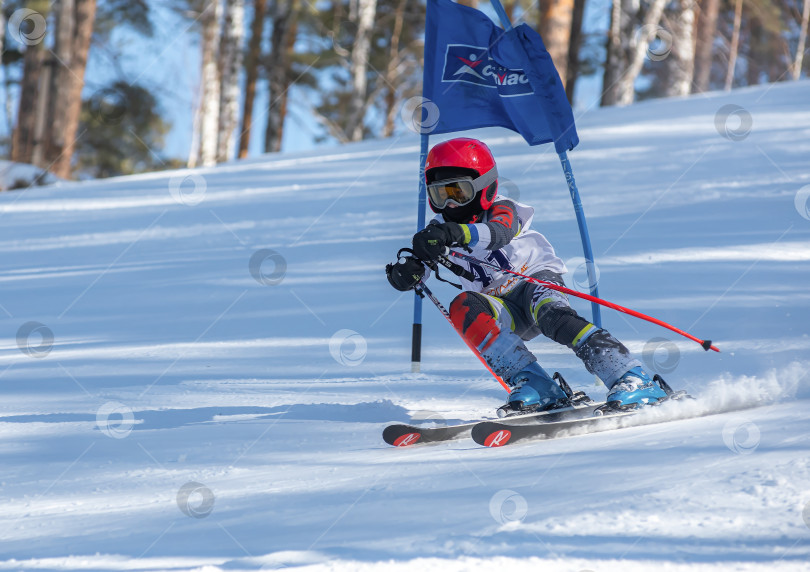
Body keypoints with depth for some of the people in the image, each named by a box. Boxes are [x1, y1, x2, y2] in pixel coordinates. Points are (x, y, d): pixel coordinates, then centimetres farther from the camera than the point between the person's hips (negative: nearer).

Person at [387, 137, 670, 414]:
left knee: (551, 315, -37)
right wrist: (404, 272, -30)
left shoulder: (503, 210, -8)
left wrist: (457, 234, -54)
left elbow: (497, 234, -33)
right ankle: (532, 385, -32)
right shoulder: (441, 229, 7)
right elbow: (416, 273, -3)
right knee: (463, 307, -27)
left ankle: (633, 380, -43)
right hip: (504, 314, 4)